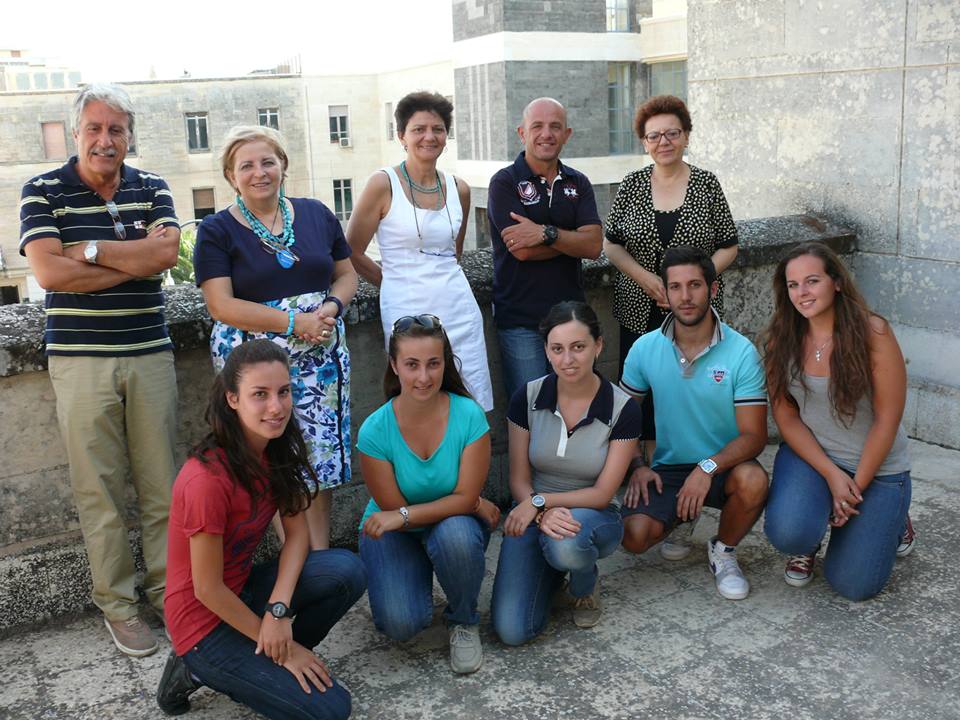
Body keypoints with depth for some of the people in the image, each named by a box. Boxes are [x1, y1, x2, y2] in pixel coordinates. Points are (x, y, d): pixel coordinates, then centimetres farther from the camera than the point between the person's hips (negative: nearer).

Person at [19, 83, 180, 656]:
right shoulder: (43, 192, 1)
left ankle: (167, 587, 20)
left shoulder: (151, 188, 8)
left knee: (162, 481, 6)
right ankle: (118, 603, 16)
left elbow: (167, 251, -10)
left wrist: (88, 249, -12)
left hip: (150, 354, 2)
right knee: (99, 488, 3)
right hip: (80, 359, -2)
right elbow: (48, 272, -13)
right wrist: (135, 260, -11)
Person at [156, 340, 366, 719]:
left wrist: (279, 609, -20)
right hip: (206, 621, -7)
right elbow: (208, 590, -22)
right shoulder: (208, 479, -29)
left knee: (347, 570, -17)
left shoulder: (276, 451, -5)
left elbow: (297, 532, -4)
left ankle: (268, 659, 3)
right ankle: (202, 669, 3)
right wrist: (280, 646, -12)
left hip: (243, 591, 7)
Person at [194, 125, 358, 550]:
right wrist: (294, 322, -17)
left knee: (321, 456, 5)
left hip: (322, 356, 3)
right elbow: (221, 306, -10)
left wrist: (331, 307, -8)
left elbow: (346, 275, 15)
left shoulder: (316, 215, 10)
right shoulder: (217, 231, -1)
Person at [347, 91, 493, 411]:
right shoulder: (384, 184, -5)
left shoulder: (458, 189, 8)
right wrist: (396, 282, 7)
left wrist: (442, 279, 12)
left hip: (459, 309, 5)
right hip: (407, 311, -4)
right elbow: (352, 253, -1)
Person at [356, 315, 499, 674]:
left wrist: (404, 516, -29)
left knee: (454, 533, -36)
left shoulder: (469, 415, -19)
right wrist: (474, 505, -15)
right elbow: (393, 508, -14)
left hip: (455, 526, 1)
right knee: (401, 623, -24)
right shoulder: (375, 430, -19)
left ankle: (464, 622, -5)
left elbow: (465, 497, -17)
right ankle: (413, 581, 15)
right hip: (394, 533, 0)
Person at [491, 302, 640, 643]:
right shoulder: (527, 398, -9)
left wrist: (540, 501, -23)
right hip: (533, 514, 2)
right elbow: (519, 480, -4)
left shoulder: (622, 409, -14)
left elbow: (602, 493, -12)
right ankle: (552, 571, 16)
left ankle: (585, 585, -1)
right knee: (512, 630, -18)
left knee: (566, 543, -40)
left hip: (593, 516, -1)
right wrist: (543, 514, -25)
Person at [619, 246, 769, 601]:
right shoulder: (645, 349, -4)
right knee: (634, 537, -24)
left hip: (723, 467, -1)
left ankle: (723, 550, -1)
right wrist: (636, 466, -9)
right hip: (667, 468, 2)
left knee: (753, 481, -36)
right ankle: (679, 517, 16)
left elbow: (754, 434, -14)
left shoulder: (741, 352, -13)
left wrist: (708, 467, -30)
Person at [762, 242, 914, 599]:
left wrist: (856, 487, -12)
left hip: (876, 465, -1)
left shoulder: (872, 332, -18)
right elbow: (786, 417, -5)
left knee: (853, 585, -4)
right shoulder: (781, 338, -8)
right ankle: (808, 544, 12)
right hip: (809, 454, 2)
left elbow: (887, 419, -14)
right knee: (787, 534, -28)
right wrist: (832, 475, -15)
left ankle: (890, 520, 28)